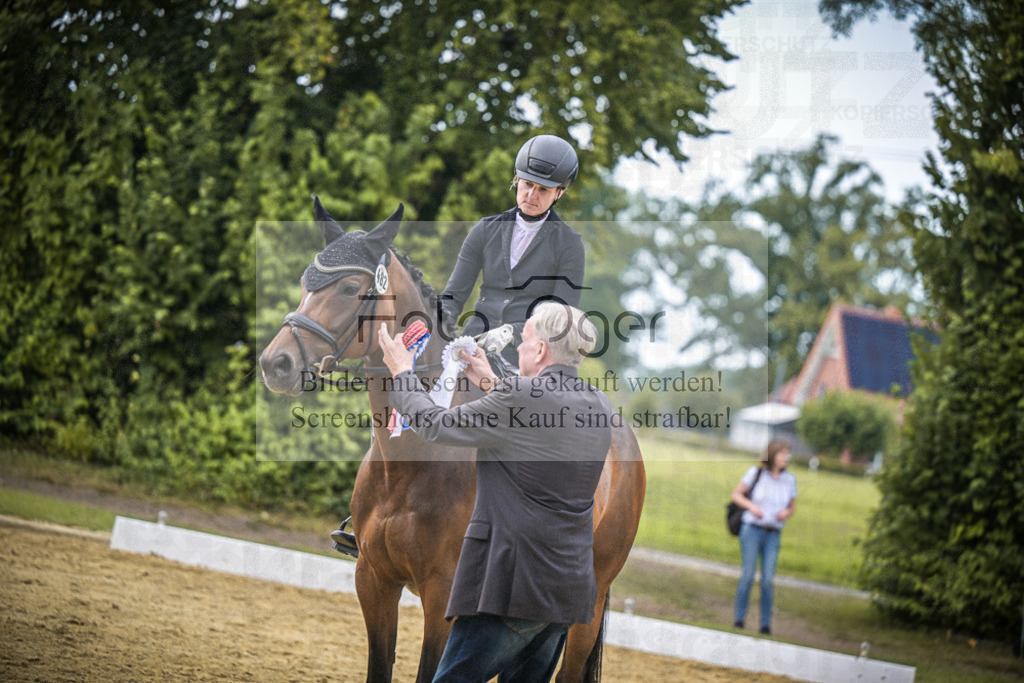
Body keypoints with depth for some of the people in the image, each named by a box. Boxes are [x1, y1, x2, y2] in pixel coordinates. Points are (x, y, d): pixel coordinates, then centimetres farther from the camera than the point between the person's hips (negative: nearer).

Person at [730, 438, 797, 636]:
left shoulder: (789, 480, 7)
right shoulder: (756, 473, -1)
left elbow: (793, 506, 18)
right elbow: (736, 494, 6)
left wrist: (786, 513, -4)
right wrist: (751, 506, -11)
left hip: (773, 535, 2)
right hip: (752, 529, -2)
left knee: (768, 579, -5)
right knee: (748, 574, -9)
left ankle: (766, 625, 2)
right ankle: (739, 619, 0)